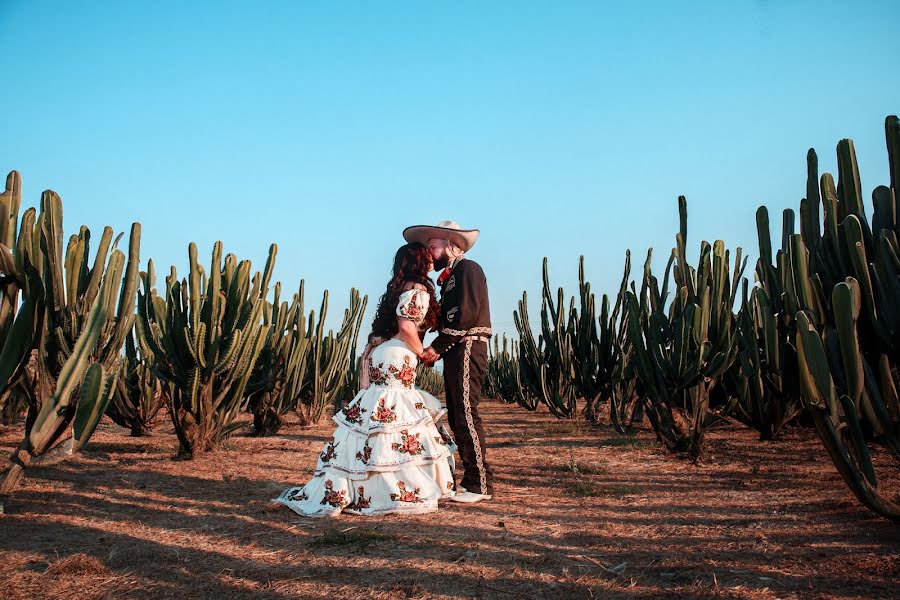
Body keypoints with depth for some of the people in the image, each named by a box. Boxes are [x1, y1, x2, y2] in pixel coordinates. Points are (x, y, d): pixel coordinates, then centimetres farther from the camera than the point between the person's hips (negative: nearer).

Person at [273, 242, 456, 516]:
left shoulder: (400, 288, 20)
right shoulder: (417, 290, -8)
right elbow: (406, 326, -20)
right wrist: (422, 352, -7)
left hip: (380, 353, 9)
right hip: (396, 358, -9)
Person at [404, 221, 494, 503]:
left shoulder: (468, 269, -6)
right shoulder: (449, 277, 23)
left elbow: (466, 314, -18)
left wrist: (438, 346, -15)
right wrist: (436, 351, 5)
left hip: (468, 349, -10)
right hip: (454, 353, 10)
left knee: (466, 415, -10)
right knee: (456, 418, 10)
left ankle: (481, 484, -4)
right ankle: (470, 480, 16)